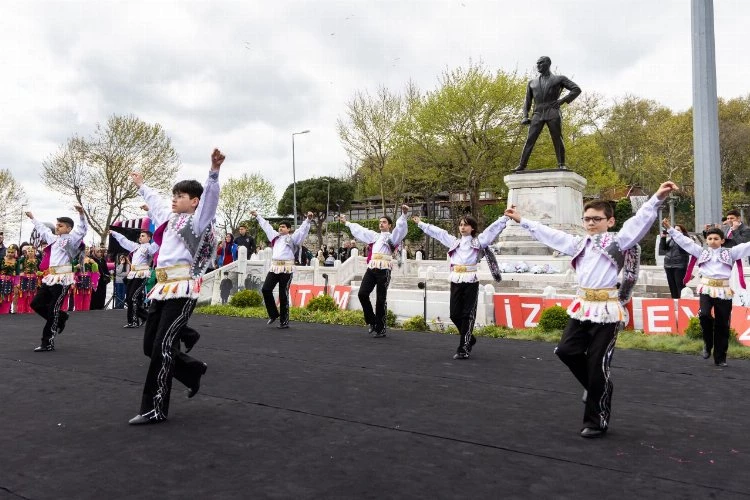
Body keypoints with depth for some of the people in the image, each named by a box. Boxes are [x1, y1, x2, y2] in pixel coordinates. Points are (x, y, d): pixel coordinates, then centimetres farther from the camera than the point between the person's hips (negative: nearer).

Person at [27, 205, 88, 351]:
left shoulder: (71, 239, -5)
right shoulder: (53, 238, 18)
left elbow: (82, 229, -20)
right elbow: (42, 229, 36)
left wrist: (81, 214, -35)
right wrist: (33, 218, 48)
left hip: (62, 279, -8)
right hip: (50, 278, 8)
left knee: (53, 310, -4)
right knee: (36, 303, 12)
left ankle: (48, 343, 3)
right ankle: (61, 318, 29)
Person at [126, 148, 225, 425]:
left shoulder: (198, 221, -1)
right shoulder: (170, 218, 21)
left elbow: (209, 197, -19)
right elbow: (155, 201, 41)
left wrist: (214, 171, -35)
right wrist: (141, 185, 55)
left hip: (182, 290, -8)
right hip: (163, 288, 9)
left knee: (162, 347, -10)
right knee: (150, 346, 11)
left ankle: (155, 409, -1)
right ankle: (193, 370, 32)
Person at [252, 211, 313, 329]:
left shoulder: (293, 238, 5)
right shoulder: (275, 236, 19)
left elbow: (303, 229, -3)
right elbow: (266, 226, 30)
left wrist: (308, 219, -18)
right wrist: (257, 216, 39)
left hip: (287, 269, -5)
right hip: (274, 267, 5)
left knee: (283, 295, -3)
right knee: (266, 289, -3)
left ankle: (284, 321, 4)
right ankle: (273, 314, 15)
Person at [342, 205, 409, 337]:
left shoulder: (392, 237, 10)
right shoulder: (374, 236, 25)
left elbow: (400, 228, -8)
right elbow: (359, 229, 34)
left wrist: (404, 214, -25)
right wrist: (346, 222, 41)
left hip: (384, 269, -5)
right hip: (371, 268, 5)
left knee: (381, 299, -3)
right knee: (362, 294, -4)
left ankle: (380, 328, 5)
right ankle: (372, 321, 13)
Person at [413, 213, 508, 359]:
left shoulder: (479, 240, 10)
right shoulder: (454, 241, 19)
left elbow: (494, 228, 5)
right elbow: (437, 231, 24)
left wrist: (505, 217, -4)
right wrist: (421, 223, 28)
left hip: (471, 281, -4)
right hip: (455, 281, 4)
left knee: (467, 315, -4)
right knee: (455, 314, 4)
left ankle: (463, 349, -1)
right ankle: (469, 339, 27)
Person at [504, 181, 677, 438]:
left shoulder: (618, 240, -1)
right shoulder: (579, 243, 16)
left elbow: (640, 221, -15)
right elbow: (548, 233, 23)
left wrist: (657, 199, -30)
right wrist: (522, 220, 26)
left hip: (606, 309, -6)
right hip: (582, 306, 6)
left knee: (598, 366, -2)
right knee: (566, 350, 2)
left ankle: (597, 421, 13)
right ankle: (596, 386, 28)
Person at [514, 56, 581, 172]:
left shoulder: (559, 79, 13)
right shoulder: (532, 83, 23)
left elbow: (577, 89, 7)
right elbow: (527, 101, 19)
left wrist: (562, 100, -6)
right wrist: (525, 116, 3)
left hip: (553, 113, -2)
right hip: (537, 115, 2)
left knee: (557, 139, -9)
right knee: (530, 140, -9)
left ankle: (562, 165, -8)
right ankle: (521, 166, -15)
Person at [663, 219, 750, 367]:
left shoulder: (730, 252, 9)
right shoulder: (701, 251, 10)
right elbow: (684, 241, 7)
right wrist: (670, 229, 2)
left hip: (724, 291, 0)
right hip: (706, 288, 0)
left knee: (722, 325, 4)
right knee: (704, 315, -24)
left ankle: (720, 358, 14)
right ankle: (708, 343, 3)